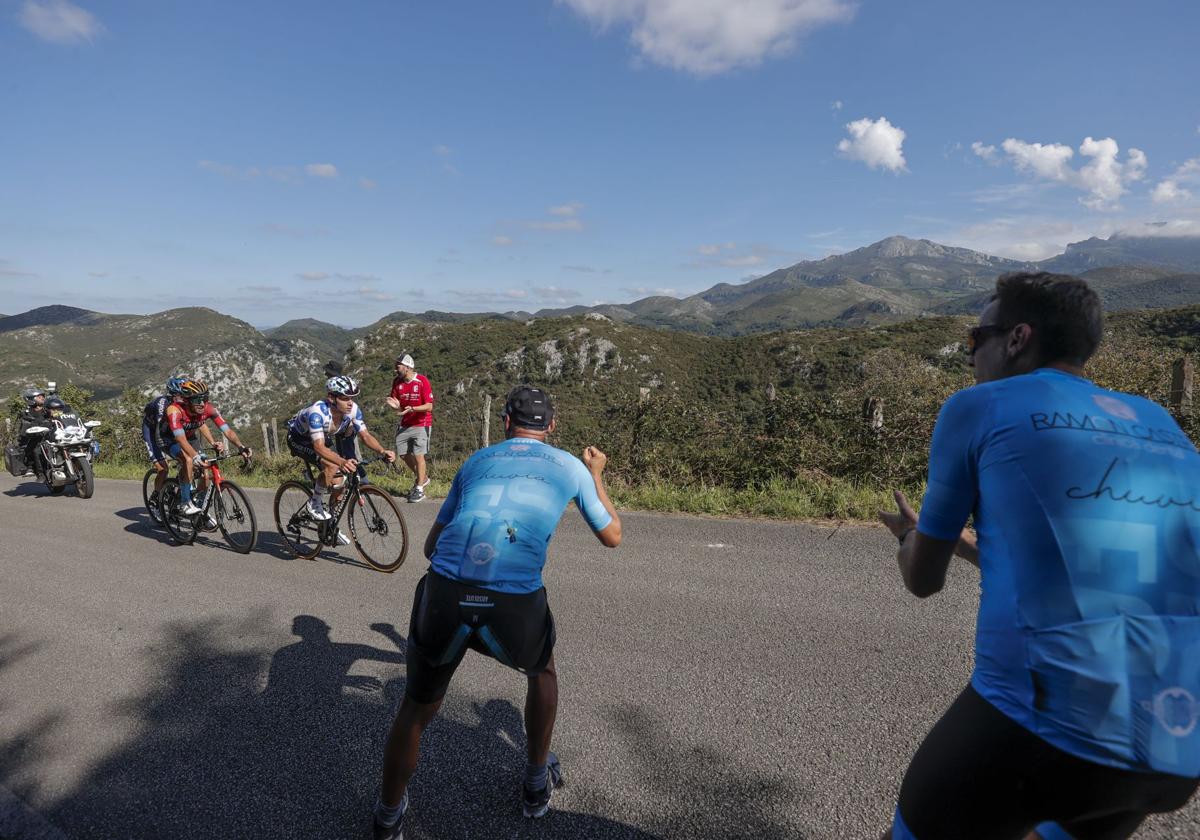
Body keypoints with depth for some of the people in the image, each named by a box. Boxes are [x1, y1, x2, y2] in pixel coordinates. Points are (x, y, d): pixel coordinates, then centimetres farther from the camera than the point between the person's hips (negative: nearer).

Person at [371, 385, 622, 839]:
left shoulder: (477, 460, 23)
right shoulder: (571, 466, 17)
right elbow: (613, 536, 30)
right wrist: (596, 475, 42)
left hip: (443, 596, 1)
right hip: (514, 608, -1)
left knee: (416, 710, 27)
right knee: (542, 670, 34)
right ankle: (537, 784, 50)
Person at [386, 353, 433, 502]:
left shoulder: (422, 381, -16)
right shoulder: (397, 382, 0)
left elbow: (429, 406, -17)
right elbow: (396, 404, 3)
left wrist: (412, 409, -31)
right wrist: (394, 405, -21)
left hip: (421, 424, -6)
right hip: (405, 424, 6)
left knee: (418, 455, -7)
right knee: (403, 454, 6)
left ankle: (419, 489, 4)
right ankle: (422, 478, 28)